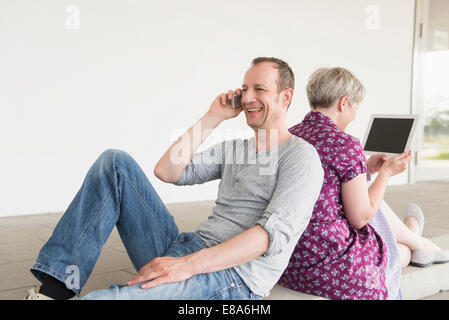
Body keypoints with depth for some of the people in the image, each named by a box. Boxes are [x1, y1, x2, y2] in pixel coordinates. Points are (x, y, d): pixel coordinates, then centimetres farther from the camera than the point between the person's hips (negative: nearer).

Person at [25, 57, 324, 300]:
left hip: (232, 279, -8)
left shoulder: (300, 156, -3)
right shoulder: (233, 149, 22)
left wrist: (188, 265, -25)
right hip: (181, 248, 8)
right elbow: (167, 171, 12)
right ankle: (55, 286, -10)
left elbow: (275, 233, -18)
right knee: (116, 162, -4)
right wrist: (212, 119, 9)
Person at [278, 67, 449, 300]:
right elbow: (359, 218, -12)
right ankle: (416, 243, 52)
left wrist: (365, 170, 20)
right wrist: (386, 172, 1)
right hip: (331, 270, -7)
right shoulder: (345, 144, -18)